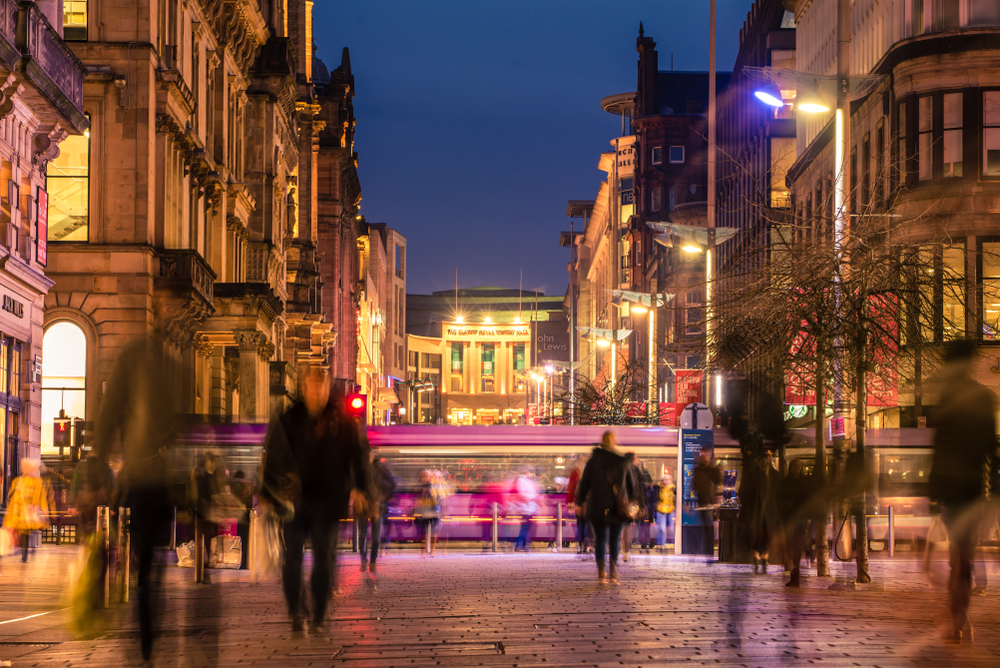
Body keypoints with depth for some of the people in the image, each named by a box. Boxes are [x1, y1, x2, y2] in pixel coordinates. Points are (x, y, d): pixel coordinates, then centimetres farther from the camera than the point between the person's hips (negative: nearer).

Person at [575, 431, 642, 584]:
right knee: (615, 539, 8)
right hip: (617, 507, 1)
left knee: (600, 539, 6)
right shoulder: (623, 461, 2)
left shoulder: (593, 461, -2)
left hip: (597, 506, -1)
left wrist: (580, 502, 11)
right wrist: (633, 499, 25)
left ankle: (601, 573, -3)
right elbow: (630, 483, 10)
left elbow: (585, 482, 2)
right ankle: (613, 572, -5)